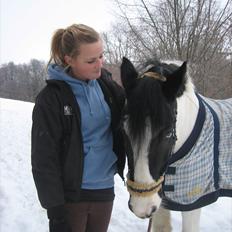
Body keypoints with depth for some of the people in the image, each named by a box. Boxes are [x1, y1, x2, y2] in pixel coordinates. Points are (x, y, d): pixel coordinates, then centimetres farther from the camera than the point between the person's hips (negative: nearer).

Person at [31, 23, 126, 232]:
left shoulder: (105, 84, 0)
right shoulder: (51, 98, -15)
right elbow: (44, 159, -13)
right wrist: (55, 209, -14)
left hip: (104, 189, 5)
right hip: (70, 193, -5)